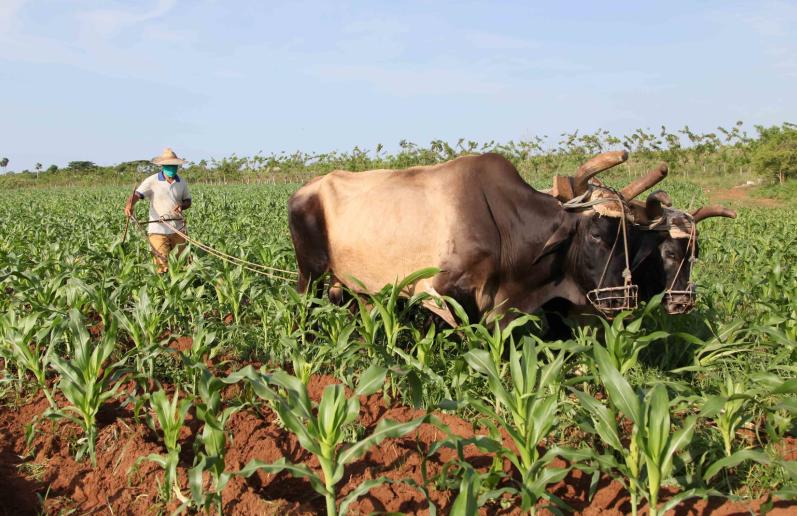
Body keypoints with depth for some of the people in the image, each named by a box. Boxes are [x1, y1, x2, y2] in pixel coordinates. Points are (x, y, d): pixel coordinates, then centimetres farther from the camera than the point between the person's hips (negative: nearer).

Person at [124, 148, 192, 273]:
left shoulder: (181, 182, 8)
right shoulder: (152, 181, -6)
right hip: (158, 230, -4)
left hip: (178, 230, 4)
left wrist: (182, 205, -7)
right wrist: (129, 205, -39)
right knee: (163, 267, -8)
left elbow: (188, 201, 17)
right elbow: (137, 194, -16)